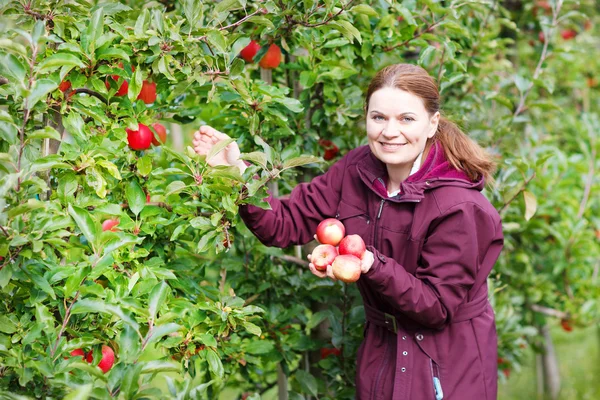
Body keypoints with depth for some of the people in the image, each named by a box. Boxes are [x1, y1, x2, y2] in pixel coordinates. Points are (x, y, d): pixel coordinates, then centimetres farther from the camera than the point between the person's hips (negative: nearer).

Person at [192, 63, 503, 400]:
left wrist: (371, 265, -36)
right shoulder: (357, 170, -8)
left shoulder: (460, 207, -26)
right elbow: (286, 225, -8)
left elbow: (438, 306, -22)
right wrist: (237, 171, -22)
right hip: (380, 351, 5)